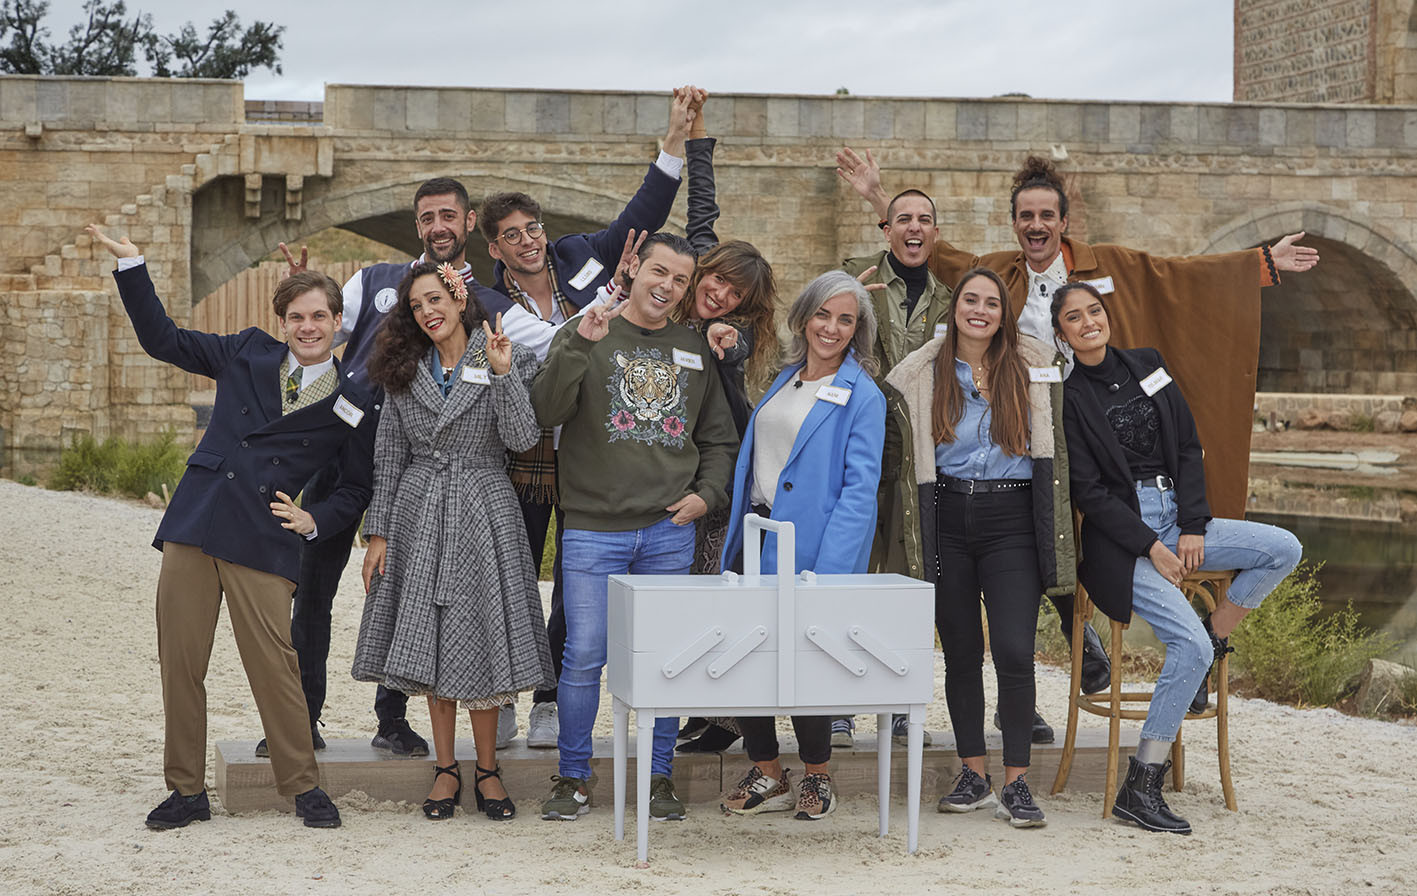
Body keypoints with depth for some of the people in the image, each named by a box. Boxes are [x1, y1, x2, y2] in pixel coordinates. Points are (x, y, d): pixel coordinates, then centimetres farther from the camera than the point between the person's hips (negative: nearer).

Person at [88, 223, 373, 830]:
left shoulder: (352, 404, 5)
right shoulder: (247, 354, 11)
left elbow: (356, 487, 12)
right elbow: (162, 340, 18)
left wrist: (315, 521, -4)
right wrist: (131, 265, 14)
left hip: (263, 541, -3)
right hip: (193, 527, 3)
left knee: (273, 662, -9)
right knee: (179, 662, 3)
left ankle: (304, 787, 8)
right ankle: (187, 791, 16)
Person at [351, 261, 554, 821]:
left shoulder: (507, 360, 0)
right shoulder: (404, 371, 8)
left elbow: (522, 438, -12)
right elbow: (388, 457, 8)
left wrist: (503, 374, -22)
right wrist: (378, 532, 4)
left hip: (484, 514, -3)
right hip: (419, 514, 3)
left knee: (481, 638, -2)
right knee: (430, 641, 4)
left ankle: (487, 769, 11)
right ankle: (446, 769, 15)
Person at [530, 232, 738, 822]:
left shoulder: (694, 350, 14)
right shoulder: (587, 335, 3)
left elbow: (719, 439, 20)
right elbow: (546, 412, -11)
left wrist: (706, 493, 4)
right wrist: (578, 344, -22)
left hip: (670, 531, 3)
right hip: (593, 527, -3)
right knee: (584, 657, -5)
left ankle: (659, 777, 17)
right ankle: (574, 778, 9)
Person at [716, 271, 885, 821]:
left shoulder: (862, 397, -7)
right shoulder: (784, 378, 14)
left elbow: (860, 487, -14)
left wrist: (828, 570, -21)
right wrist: (737, 540, 11)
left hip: (811, 544, -6)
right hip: (758, 531, 6)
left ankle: (817, 776, 20)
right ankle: (767, 775, 16)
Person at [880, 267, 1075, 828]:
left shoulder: (1034, 367, 8)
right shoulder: (921, 373, 5)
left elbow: (1053, 444, 19)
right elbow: (891, 437, 13)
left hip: (1011, 519, -1)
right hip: (948, 519, 1)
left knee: (1014, 651, -10)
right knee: (961, 652, 7)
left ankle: (1016, 782, -3)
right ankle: (973, 775, 17)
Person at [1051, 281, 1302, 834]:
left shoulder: (1149, 366, 11)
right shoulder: (1067, 397, -4)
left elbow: (1189, 450, 10)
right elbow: (1087, 491, -8)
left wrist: (1193, 528, -2)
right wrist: (1150, 547, -15)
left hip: (1177, 519, 6)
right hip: (1119, 537, -6)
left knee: (1284, 549, -12)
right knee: (1190, 643, -22)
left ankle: (1215, 641, 3)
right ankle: (1140, 787, -17)